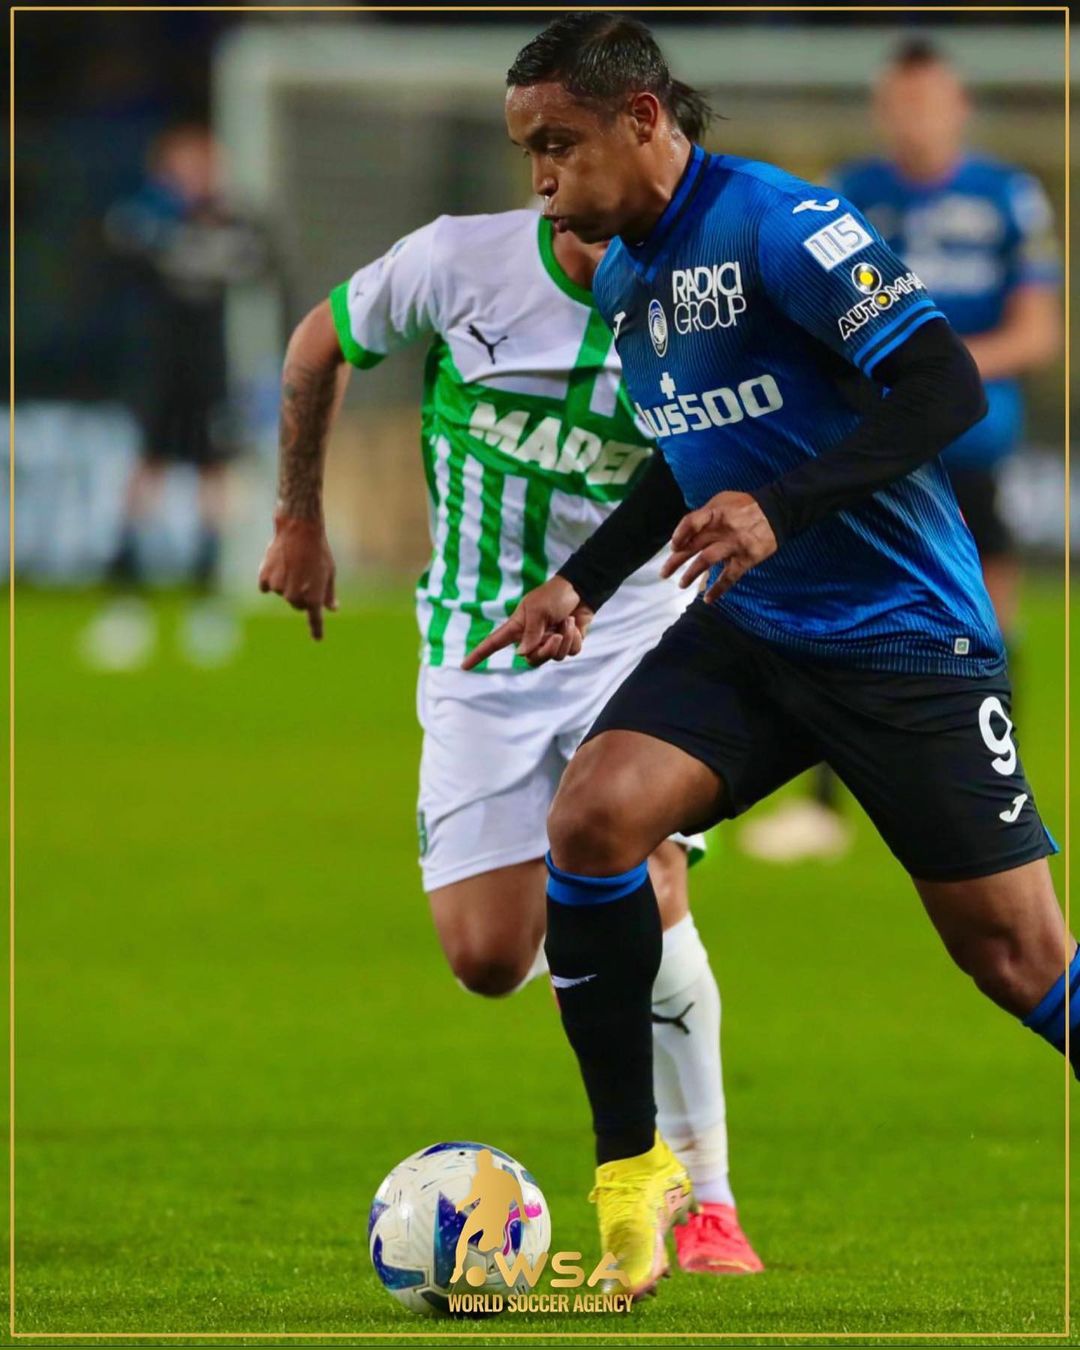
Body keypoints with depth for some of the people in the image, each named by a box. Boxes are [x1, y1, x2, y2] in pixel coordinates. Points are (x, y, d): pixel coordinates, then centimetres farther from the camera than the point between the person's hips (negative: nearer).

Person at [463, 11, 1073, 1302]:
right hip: (749, 629, 7)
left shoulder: (777, 224, -17)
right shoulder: (622, 275, 9)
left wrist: (780, 510, -31)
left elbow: (947, 387, -23)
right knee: (591, 817, -16)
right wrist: (580, 584, 14)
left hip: (901, 635, -7)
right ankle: (631, 1171, -6)